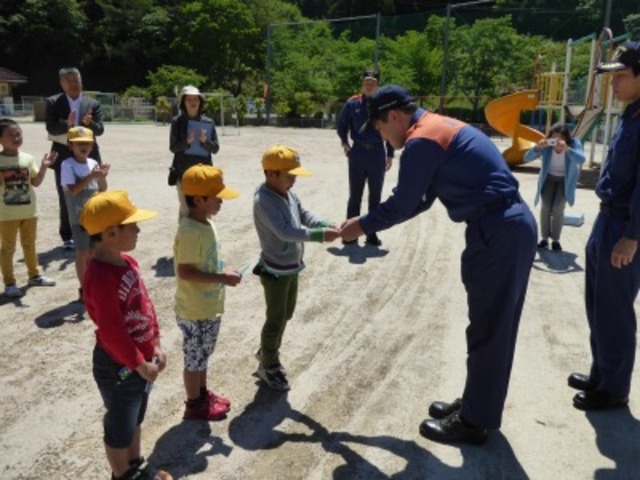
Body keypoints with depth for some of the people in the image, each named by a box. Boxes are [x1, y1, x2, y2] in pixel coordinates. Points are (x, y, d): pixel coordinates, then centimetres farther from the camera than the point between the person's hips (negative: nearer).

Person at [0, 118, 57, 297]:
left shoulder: (27, 158, 1)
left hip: (29, 211, 4)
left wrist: (43, 167, -8)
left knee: (30, 244, 18)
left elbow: (36, 182, 3)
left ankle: (34, 275, 33)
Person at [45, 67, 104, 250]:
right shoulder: (53, 103, 0)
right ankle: (68, 236, 15)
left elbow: (100, 130, -6)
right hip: (64, 156, -1)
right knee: (66, 199, 5)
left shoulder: (93, 104, 4)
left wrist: (88, 123, -27)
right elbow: (51, 128, -11)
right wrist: (67, 124, -30)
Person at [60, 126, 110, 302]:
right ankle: (84, 289, 9)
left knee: (92, 251, 13)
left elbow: (102, 190, 7)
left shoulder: (93, 163, 4)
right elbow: (72, 190, -22)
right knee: (82, 252, -1)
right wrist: (91, 176, -27)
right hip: (79, 216, -5)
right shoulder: (67, 165, -12)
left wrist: (102, 177, -12)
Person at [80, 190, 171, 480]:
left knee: (136, 418, 26)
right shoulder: (100, 277, -29)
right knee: (120, 426, 14)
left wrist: (154, 346, 7)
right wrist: (139, 363, -18)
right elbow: (111, 331, -27)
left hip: (142, 359, 9)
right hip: (118, 366, -9)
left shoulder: (127, 261, 1)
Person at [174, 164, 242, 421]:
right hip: (195, 311, -9)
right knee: (194, 358, 9)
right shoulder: (190, 232, -26)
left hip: (209, 306, 9)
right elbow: (185, 272, -27)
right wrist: (222, 278, -25)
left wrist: (222, 274, 9)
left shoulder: (205, 223, 4)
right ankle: (194, 405, 27)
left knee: (202, 355, 24)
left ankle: (203, 394, 42)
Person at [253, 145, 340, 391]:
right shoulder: (264, 201, -26)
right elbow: (286, 232, -34)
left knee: (286, 314, 22)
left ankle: (267, 353, 43)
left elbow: (304, 215, 2)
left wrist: (328, 225, -16)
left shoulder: (288, 193, 1)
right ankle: (268, 367, 26)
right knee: (276, 319, 6)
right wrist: (320, 235, -39)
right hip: (276, 271, -9)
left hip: (292, 267, 9)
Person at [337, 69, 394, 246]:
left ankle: (372, 234, 17)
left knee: (375, 197, 8)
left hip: (378, 154, 0)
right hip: (357, 154, 0)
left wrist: (390, 155, 3)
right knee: (355, 196, 7)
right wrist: (344, 143, 0)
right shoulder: (352, 103, 0)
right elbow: (342, 124, 12)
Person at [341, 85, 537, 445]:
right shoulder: (439, 128, 19)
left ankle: (474, 422, 16)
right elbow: (420, 201, 21)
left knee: (488, 329, 1)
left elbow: (402, 204, -9)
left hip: (497, 232, -10)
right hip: (511, 225, 10)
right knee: (494, 325, 18)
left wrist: (363, 226, 7)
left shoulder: (421, 140, -13)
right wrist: (371, 222, 18)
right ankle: (477, 404, 33)